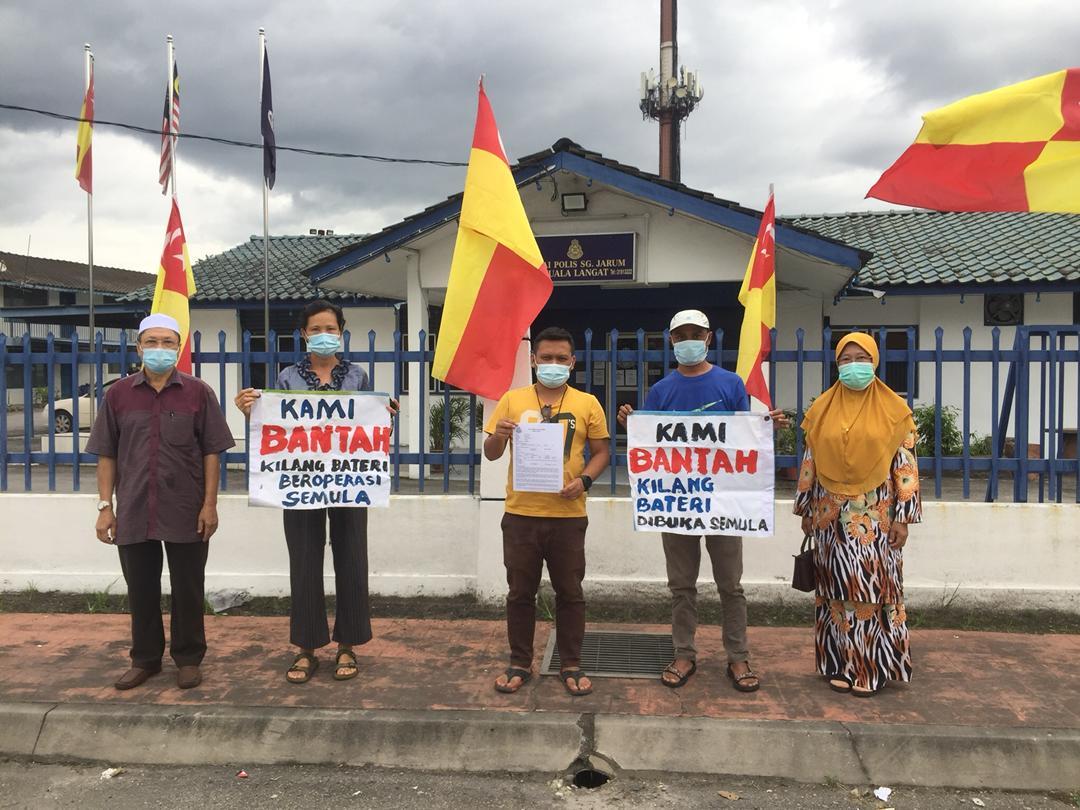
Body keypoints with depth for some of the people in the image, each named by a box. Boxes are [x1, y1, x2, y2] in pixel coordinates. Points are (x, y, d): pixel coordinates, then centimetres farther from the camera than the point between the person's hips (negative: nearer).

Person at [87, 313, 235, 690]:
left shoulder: (198, 393, -2)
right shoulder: (118, 394, 4)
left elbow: (211, 452, -1)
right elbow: (106, 455, 6)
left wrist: (210, 504, -6)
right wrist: (105, 506, 1)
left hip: (187, 513, -2)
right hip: (134, 513, 2)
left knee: (187, 590, 9)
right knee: (141, 591, 13)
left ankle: (189, 659, 24)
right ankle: (145, 659, 28)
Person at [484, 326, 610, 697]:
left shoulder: (587, 404, 3)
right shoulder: (512, 400, 4)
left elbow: (601, 452, 6)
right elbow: (491, 454, 6)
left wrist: (584, 480, -12)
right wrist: (498, 437, -16)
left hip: (568, 515, 0)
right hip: (521, 513, 1)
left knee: (570, 592, 8)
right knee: (520, 592, 9)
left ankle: (571, 665, 22)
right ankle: (519, 664, 23)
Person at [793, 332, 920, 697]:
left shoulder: (893, 409, 0)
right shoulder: (822, 409, 6)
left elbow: (905, 465, -2)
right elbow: (809, 462, 9)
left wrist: (903, 516, -7)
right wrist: (806, 509, 8)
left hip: (875, 516, -2)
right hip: (832, 515, 2)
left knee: (873, 587, 1)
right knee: (837, 588, 6)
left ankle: (869, 667, 12)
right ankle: (841, 663, 17)